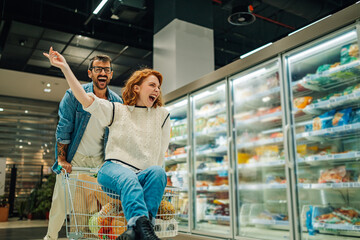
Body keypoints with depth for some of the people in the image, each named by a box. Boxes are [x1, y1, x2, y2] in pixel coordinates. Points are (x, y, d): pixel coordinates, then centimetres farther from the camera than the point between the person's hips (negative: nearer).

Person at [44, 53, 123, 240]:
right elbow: (63, 129, -8)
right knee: (61, 198, 1)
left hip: (99, 159, 2)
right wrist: (62, 159, -10)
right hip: (74, 156, -2)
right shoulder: (74, 95, -9)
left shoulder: (117, 102, -1)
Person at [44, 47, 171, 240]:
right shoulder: (117, 111, 11)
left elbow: (161, 152, 14)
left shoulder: (162, 115, 16)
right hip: (114, 167, -1)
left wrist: (153, 175, 0)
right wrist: (65, 68, -8)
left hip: (144, 174, 2)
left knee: (158, 172, -34)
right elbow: (86, 100, -2)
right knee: (128, 178, -38)